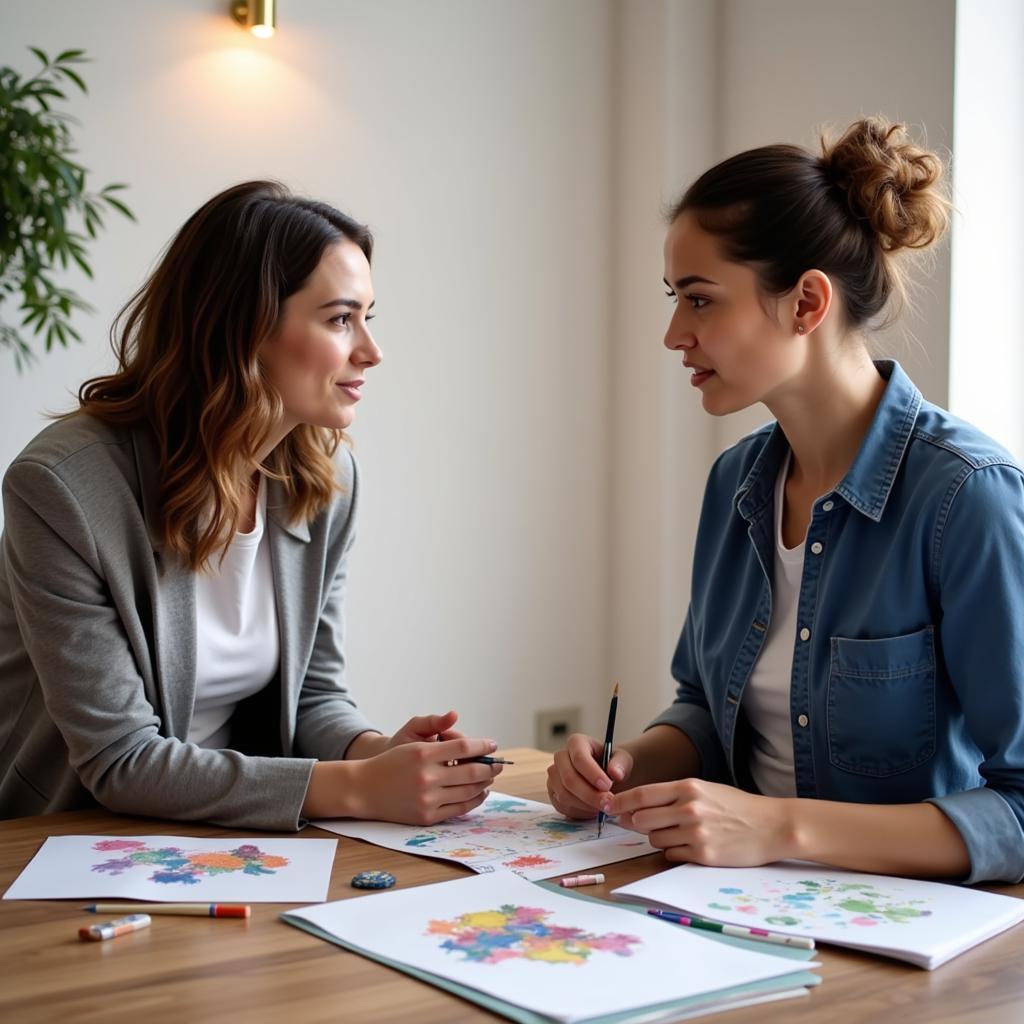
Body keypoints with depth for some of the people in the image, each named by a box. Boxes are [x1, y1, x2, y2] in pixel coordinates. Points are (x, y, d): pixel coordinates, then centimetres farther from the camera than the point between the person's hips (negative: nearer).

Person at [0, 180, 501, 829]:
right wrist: (356, 788, -25)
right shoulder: (63, 486, -20)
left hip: (232, 844, 4)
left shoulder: (328, 481, -2)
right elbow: (120, 762, -19)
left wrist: (378, 753, -15)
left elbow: (315, 690, 7)